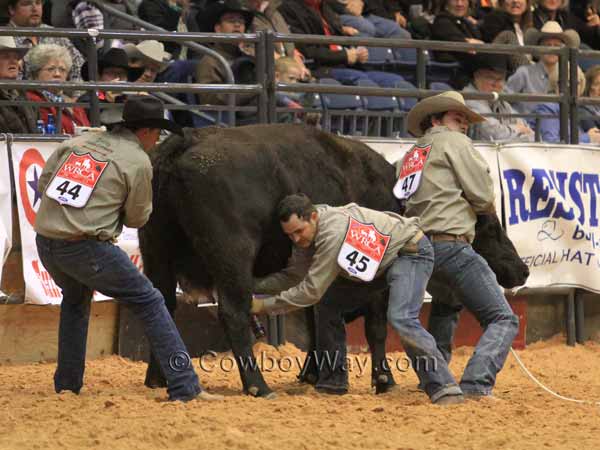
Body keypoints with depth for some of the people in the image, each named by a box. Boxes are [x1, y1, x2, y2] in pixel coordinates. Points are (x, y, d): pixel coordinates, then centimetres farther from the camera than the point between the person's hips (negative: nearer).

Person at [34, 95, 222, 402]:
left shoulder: (78, 142, 14)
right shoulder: (138, 161, -1)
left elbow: (44, 183, 18)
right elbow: (137, 218, 7)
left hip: (45, 240, 6)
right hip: (86, 247, -6)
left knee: (76, 297, 34)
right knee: (149, 303, 2)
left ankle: (66, 385, 33)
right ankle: (184, 388, -4)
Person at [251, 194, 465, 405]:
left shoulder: (333, 232, -34)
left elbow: (311, 290, -30)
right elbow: (293, 276, 1)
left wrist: (265, 305, -24)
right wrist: (253, 286, -7)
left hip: (410, 252, -10)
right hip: (380, 263, 10)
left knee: (400, 318, -29)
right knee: (329, 304, 6)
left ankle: (445, 389, -27)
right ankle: (331, 382, 13)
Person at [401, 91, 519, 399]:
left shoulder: (411, 156, 26)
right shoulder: (453, 142, 2)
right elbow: (483, 196, -4)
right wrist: (487, 210, 18)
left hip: (418, 248, 8)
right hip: (452, 244, -8)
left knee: (444, 305, 37)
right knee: (503, 320, -10)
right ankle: (477, 384, -29)